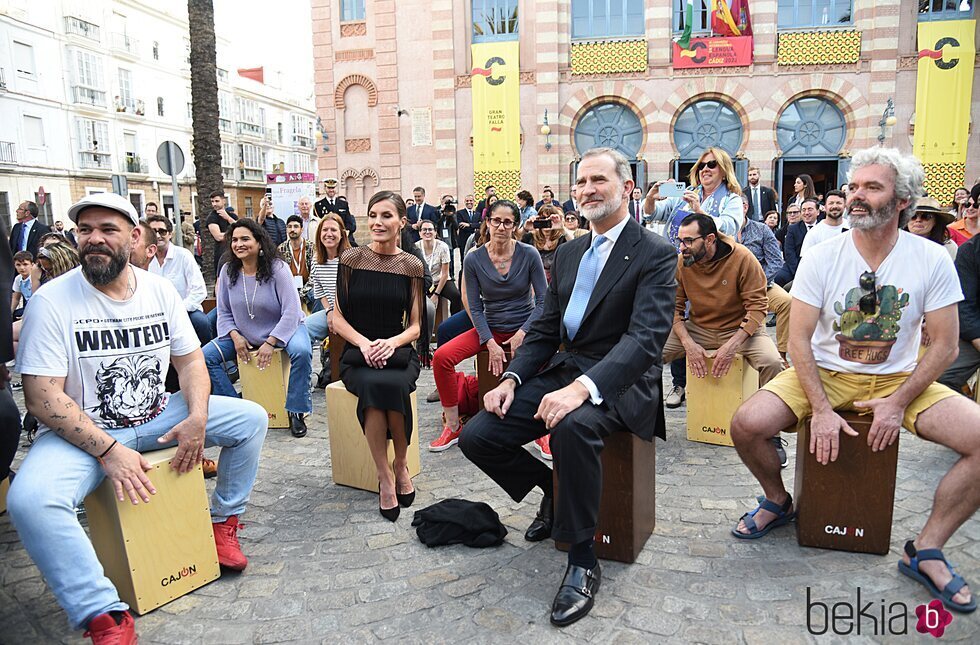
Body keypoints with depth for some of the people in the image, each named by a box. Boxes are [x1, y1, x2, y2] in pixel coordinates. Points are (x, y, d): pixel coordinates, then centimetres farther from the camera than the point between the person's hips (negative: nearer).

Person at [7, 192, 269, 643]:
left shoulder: (160, 290, 0)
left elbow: (190, 359, 4)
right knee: (28, 500, -33)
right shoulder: (52, 301, -14)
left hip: (158, 416, 5)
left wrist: (197, 419, -15)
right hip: (83, 431, -4)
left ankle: (223, 520, 10)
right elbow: (42, 396, -17)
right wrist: (108, 450, -26)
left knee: (251, 419, -6)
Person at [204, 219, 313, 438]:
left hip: (283, 329, -4)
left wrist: (270, 343, -25)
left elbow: (291, 311, -20)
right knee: (206, 356, -12)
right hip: (243, 334, 4)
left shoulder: (277, 268, -16)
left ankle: (296, 411, -17)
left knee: (301, 352, -35)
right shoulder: (228, 271, -4)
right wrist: (235, 336, -16)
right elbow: (224, 312, 2)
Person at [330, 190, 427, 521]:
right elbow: (338, 318, 3)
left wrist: (391, 342, -15)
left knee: (393, 386, -34)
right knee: (373, 385, -34)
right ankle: (385, 475, -20)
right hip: (357, 354, 0)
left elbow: (415, 325, 6)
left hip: (398, 352, 1)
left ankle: (401, 464, -9)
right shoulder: (351, 260, 2)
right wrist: (364, 343, -15)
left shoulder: (412, 266, 4)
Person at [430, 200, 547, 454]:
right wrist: (490, 343, -14)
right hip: (490, 329, 2)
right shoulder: (473, 260, -4)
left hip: (525, 328, -2)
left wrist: (522, 334, -15)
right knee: (441, 356, -20)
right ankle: (452, 426, -3)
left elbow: (543, 301, -5)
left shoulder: (529, 255, -7)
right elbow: (475, 308, -3)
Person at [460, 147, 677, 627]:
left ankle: (582, 562, -18)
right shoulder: (568, 253, 15)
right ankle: (554, 493, 20)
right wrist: (511, 378, -2)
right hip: (561, 370, 7)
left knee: (572, 426, -39)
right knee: (476, 436, -8)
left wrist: (583, 387, -35)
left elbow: (646, 337, -20)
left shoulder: (655, 254, -7)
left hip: (617, 382, -7)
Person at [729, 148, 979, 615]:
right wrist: (821, 409, -19)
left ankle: (925, 551, -3)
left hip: (899, 379, 1)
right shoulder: (822, 257, -8)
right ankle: (778, 502, 9)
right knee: (746, 424, -24)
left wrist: (898, 404, -15)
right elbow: (799, 339, -9)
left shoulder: (932, 260, -7)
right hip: (825, 374, 0)